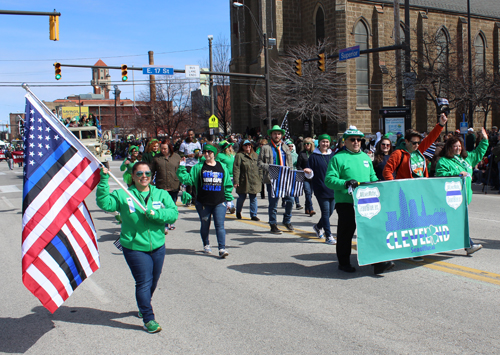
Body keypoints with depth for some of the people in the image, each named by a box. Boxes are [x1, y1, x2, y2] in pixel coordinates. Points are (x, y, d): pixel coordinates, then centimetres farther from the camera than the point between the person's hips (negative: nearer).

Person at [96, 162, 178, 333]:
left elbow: (173, 213, -6)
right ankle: (148, 319, 4)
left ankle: (143, 307, 42)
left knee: (153, 282, 17)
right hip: (135, 247, -4)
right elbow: (104, 203, -15)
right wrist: (104, 180, -21)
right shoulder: (122, 195, -1)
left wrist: (155, 214, -22)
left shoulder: (161, 194, 6)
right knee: (144, 282, -6)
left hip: (157, 247, 4)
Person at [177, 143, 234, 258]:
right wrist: (182, 168, -11)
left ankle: (222, 248, -10)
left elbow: (228, 184, 12)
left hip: (219, 202, 0)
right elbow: (187, 179, 0)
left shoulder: (222, 167, 7)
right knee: (205, 225, 13)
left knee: (220, 225, -8)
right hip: (203, 203, 0)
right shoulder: (198, 167, 3)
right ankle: (206, 245, 34)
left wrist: (228, 199, 9)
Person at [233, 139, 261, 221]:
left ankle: (253, 215, 9)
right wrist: (236, 181, -15)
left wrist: (260, 179, 12)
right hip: (244, 181, -4)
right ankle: (238, 212, 31)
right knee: (242, 197, 7)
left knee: (253, 198, 2)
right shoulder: (239, 155, -2)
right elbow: (236, 169, -8)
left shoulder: (255, 155, 14)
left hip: (254, 181, 4)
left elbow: (259, 167, 18)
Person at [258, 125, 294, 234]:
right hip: (272, 179, -4)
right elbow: (260, 163, 1)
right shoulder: (265, 148, 4)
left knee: (290, 200, 0)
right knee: (273, 203, 0)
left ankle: (287, 221, 22)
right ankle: (273, 225, 13)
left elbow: (290, 163, 18)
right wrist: (269, 167, -18)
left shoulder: (285, 147, 17)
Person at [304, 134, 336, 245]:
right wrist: (309, 172, -23)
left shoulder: (332, 155, 11)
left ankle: (318, 226, 36)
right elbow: (310, 175, -3)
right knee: (325, 211, -6)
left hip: (332, 188, 5)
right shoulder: (314, 156, -2)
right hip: (320, 189, -5)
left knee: (330, 211, 10)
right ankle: (328, 236, 0)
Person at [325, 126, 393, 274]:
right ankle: (344, 263, 19)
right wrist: (345, 183, -24)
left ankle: (378, 263, 3)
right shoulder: (338, 158, -2)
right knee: (346, 233, 4)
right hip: (346, 203, -5)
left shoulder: (365, 157, 18)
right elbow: (329, 180, -10)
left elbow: (372, 177, 27)